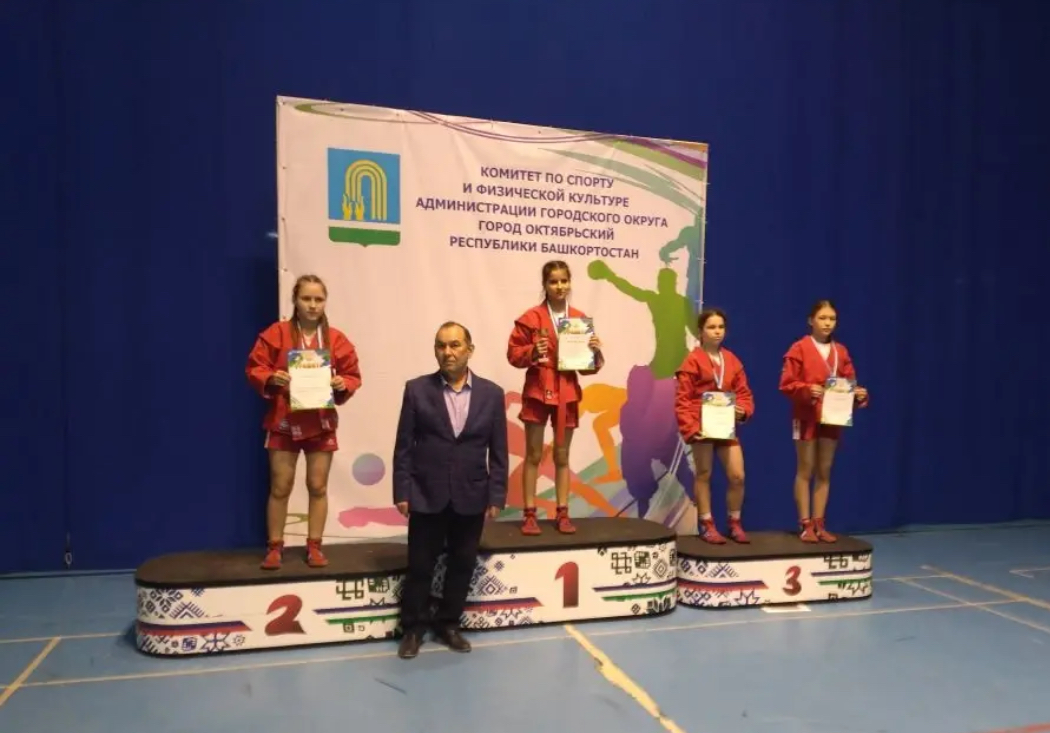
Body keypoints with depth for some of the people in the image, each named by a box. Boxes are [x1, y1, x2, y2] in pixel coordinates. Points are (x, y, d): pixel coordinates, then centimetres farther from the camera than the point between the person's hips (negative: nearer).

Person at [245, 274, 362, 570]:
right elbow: (255, 369, -3)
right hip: (284, 421, -1)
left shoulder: (335, 339, 0)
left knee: (318, 487, 7)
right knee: (280, 487, 4)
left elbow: (353, 374, 6)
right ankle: (275, 547, 18)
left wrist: (343, 385, -15)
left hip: (322, 423, 2)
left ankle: (314, 546, 18)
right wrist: (271, 379, -22)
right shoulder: (276, 333, -5)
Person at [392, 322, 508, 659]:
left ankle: (448, 623, 31)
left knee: (462, 565, 12)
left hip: (471, 498, 2)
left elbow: (498, 451, 2)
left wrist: (496, 495, -2)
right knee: (420, 566, 8)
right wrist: (401, 492, -6)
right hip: (426, 496, -1)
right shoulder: (417, 389, -2)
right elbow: (404, 446, -2)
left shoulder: (491, 393, 0)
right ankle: (413, 627, 27)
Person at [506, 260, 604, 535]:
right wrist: (532, 352, -21)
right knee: (533, 455, 4)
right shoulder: (531, 317, -5)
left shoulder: (580, 319, 5)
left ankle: (562, 513, 17)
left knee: (562, 456, 10)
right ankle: (529, 514, 10)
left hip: (567, 393, 3)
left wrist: (595, 352, -12)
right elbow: (513, 353, -4)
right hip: (538, 392, -2)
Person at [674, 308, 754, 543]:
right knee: (704, 475, 7)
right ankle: (707, 525, 17)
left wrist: (743, 410, -9)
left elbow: (744, 392, 12)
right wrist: (690, 427, -17)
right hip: (703, 425, -4)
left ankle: (734, 523, 19)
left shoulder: (732, 360, 10)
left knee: (737, 476, 1)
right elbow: (682, 398, -9)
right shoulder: (693, 361, -6)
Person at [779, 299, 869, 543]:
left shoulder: (841, 352, 8)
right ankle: (806, 525, 7)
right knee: (805, 471, 1)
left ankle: (819, 524, 16)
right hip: (806, 417, -5)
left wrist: (859, 394, -11)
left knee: (825, 472, 9)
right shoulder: (799, 349, -6)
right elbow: (786, 384, -10)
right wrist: (807, 390, -26)